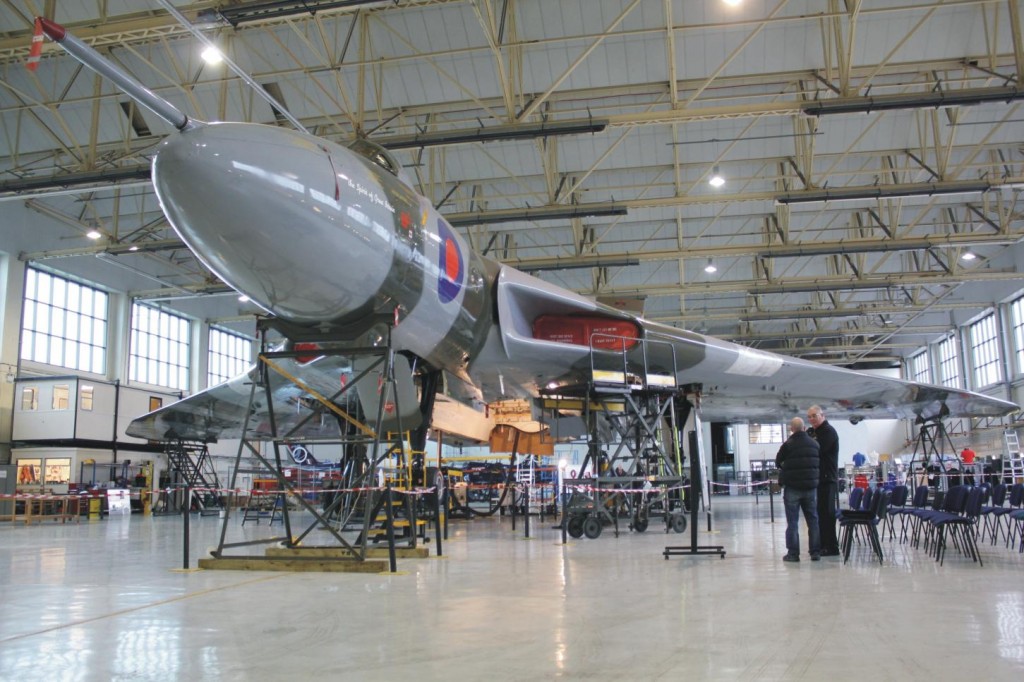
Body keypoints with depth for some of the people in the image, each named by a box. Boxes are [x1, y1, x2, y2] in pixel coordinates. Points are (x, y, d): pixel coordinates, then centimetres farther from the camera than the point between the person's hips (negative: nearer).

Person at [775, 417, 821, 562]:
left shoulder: (788, 444, -10)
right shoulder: (814, 444, 6)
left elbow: (778, 462, 1)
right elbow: (820, 464, 13)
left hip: (792, 487, -4)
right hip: (811, 486, 4)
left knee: (792, 522, 1)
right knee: (813, 520, 11)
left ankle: (793, 553, 0)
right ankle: (815, 552, 12)